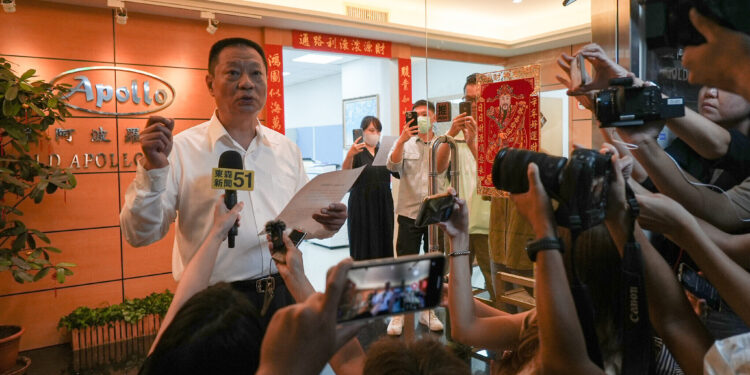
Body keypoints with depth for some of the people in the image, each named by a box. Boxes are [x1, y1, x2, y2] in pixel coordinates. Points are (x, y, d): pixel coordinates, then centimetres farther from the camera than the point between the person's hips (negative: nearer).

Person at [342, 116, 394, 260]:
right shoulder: (357, 151, -1)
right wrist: (349, 155, -37)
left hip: (383, 203, 4)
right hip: (362, 204, -4)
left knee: (384, 244, 5)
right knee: (364, 247, -3)